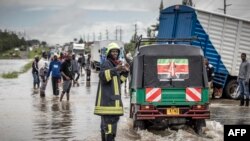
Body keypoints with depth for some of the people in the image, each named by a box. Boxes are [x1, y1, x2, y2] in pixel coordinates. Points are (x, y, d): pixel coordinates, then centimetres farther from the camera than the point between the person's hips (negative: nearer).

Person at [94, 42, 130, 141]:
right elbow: (103, 76, -27)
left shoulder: (115, 64, 19)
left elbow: (119, 80, 25)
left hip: (113, 97, 10)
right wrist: (115, 69, -36)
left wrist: (125, 72, 12)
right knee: (110, 119, -17)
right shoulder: (106, 64, -9)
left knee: (106, 120, 15)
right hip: (107, 98, -10)